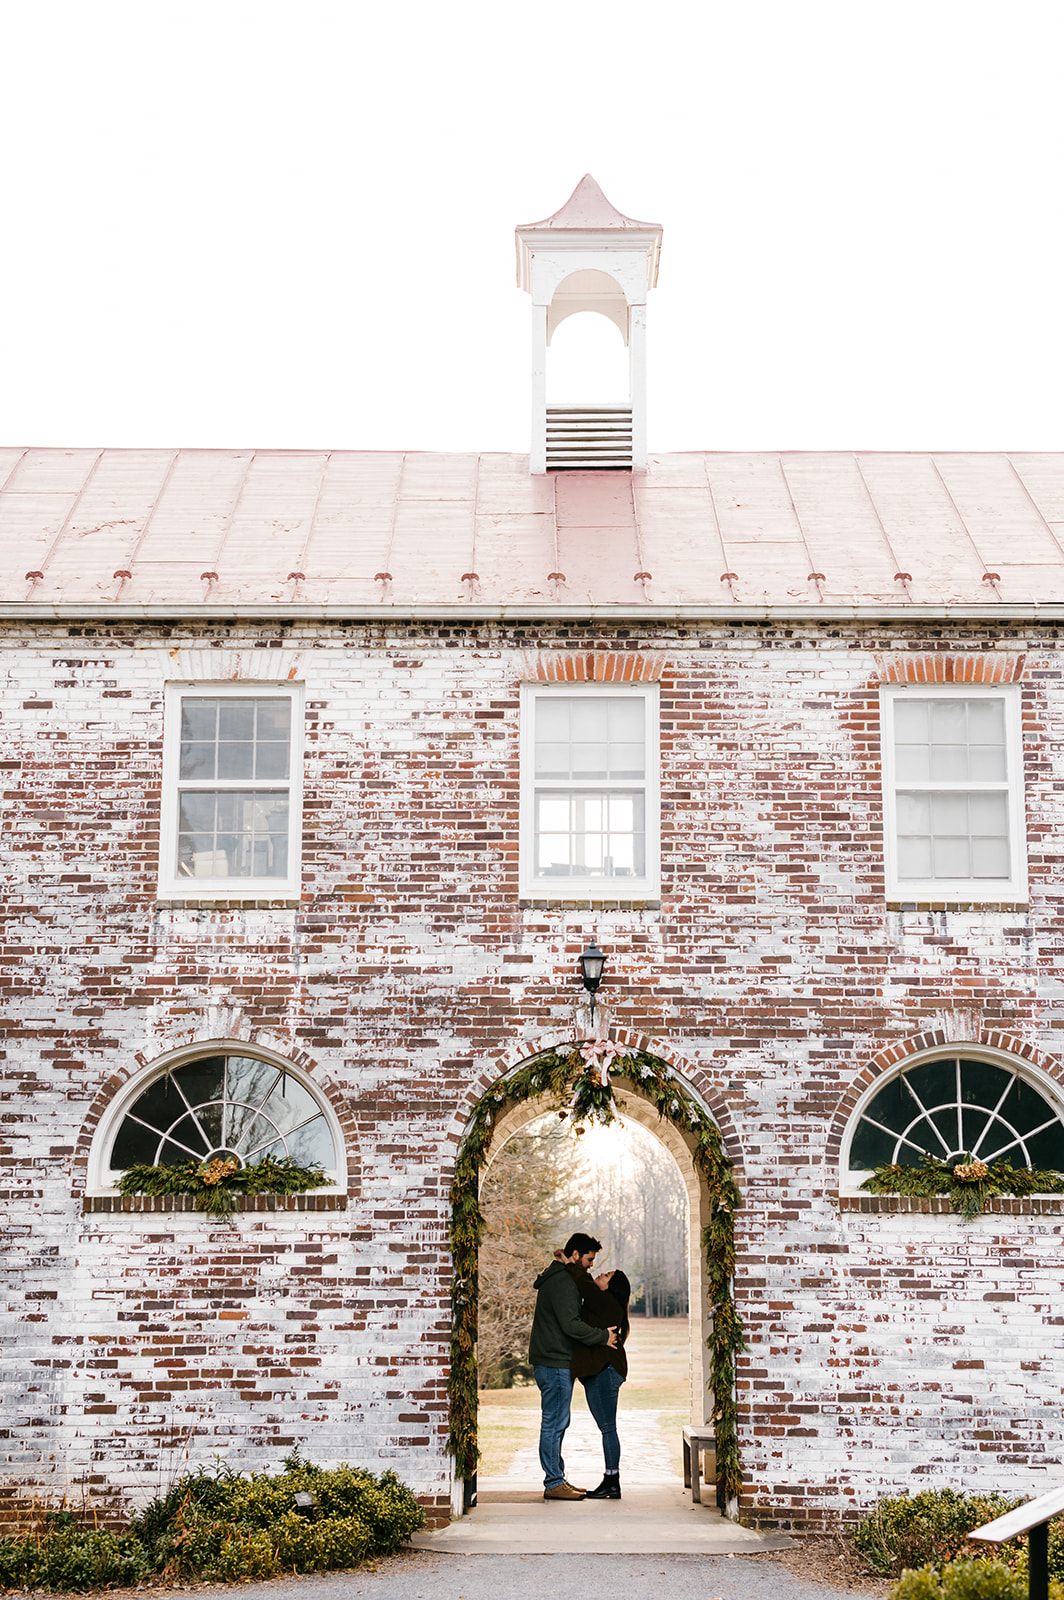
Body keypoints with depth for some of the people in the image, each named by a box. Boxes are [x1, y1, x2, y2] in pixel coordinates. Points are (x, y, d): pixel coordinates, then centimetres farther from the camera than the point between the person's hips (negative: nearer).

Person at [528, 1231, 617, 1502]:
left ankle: (557, 1479, 19)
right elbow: (571, 1324, -22)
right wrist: (603, 1336, -13)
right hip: (554, 1364, -11)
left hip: (552, 1363, 11)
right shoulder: (563, 1282, -15)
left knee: (556, 1423, 14)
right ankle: (554, 1484, -3)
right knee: (554, 1423, -6)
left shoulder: (556, 1278, 19)